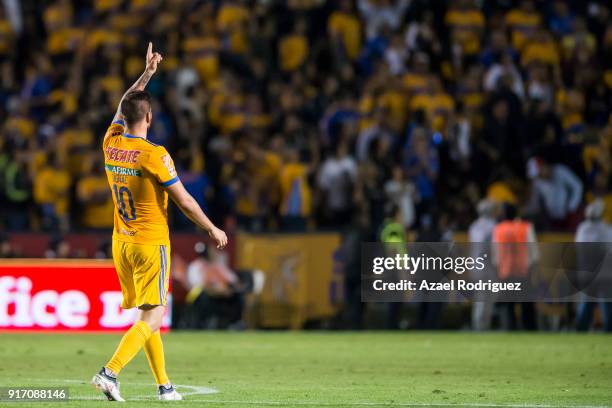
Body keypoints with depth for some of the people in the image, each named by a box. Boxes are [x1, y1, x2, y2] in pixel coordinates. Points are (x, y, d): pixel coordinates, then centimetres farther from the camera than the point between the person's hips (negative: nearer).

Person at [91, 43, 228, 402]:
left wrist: (147, 73, 23)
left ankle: (164, 385, 18)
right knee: (152, 318, -5)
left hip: (121, 242, 7)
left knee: (147, 313, 14)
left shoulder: (111, 144, 0)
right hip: (151, 244, -7)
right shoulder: (154, 155, -17)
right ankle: (110, 372, -21)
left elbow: (122, 107, 20)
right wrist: (213, 229, 1)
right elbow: (184, 201, -12)